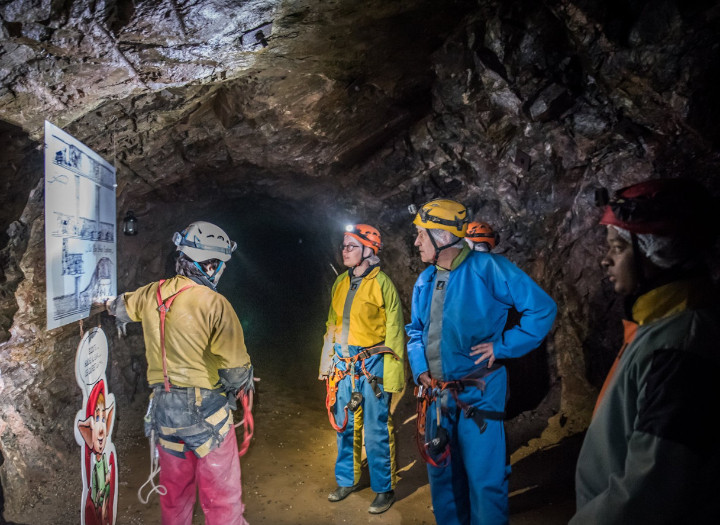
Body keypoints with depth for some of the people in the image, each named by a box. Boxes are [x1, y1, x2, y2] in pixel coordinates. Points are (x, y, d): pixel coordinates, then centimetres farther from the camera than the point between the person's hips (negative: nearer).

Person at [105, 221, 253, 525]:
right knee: (222, 497, 7)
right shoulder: (215, 304, -18)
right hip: (206, 413, -6)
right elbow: (236, 367, -17)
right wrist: (244, 383, 6)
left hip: (164, 409, 6)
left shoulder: (152, 294, 1)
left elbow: (120, 307, 24)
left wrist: (109, 304, 48)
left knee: (175, 492, 23)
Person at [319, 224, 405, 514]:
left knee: (376, 431, 4)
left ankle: (384, 489, 23)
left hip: (372, 367, -6)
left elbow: (394, 332, -11)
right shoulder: (341, 282, 7)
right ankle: (347, 481, 37)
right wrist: (327, 363, 13)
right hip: (344, 366, 6)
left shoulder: (382, 284, -11)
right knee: (345, 426, 17)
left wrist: (392, 376, -13)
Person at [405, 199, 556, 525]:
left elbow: (542, 309, -11)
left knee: (484, 479, 0)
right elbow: (415, 329, 18)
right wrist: (420, 368, 3)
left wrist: (502, 346, -14)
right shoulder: (425, 280, 6)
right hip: (436, 393, 6)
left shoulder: (487, 268, -14)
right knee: (441, 471, 18)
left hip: (479, 393, -6)